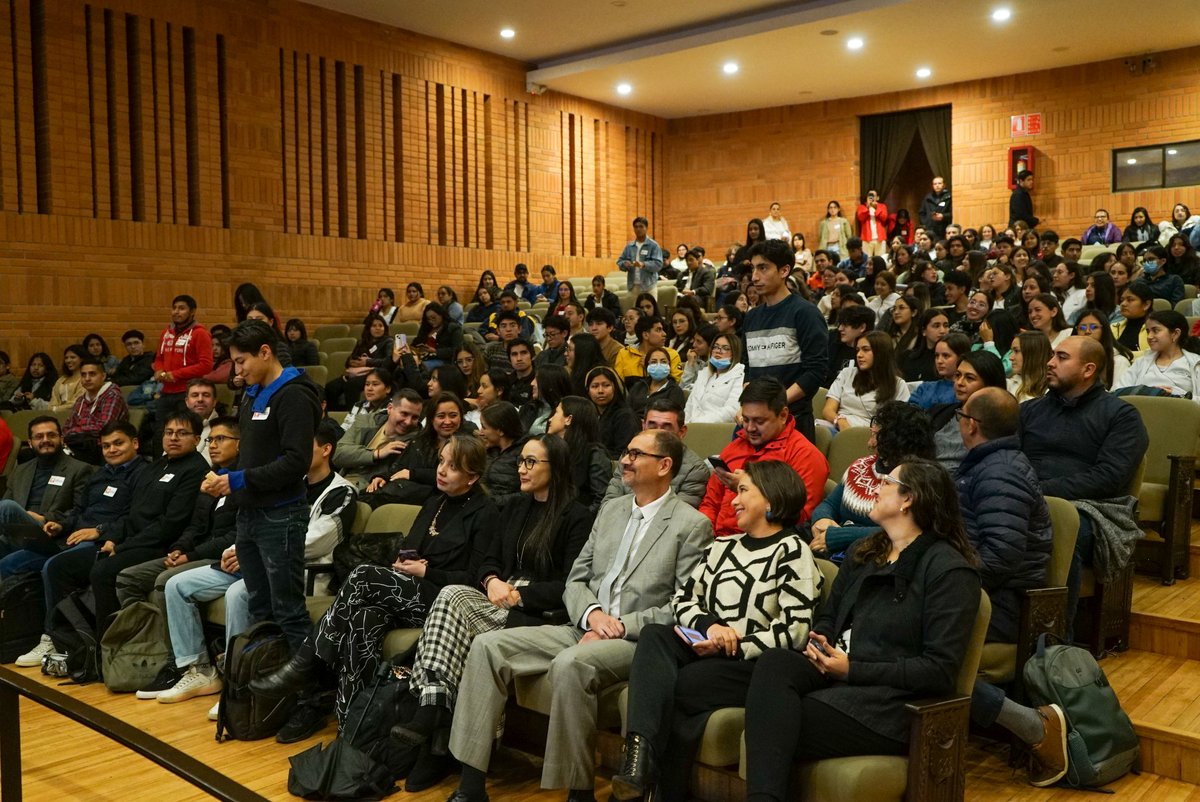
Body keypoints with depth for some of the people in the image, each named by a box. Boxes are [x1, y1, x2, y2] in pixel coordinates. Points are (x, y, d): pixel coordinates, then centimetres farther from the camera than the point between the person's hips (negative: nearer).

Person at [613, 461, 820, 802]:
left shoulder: (792, 551, -2)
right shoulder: (721, 547, 21)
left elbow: (795, 631, -12)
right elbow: (682, 599, 13)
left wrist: (728, 647, -13)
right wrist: (708, 625, -9)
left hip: (754, 665, -6)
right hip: (705, 652, 6)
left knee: (667, 687, -27)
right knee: (654, 634, -24)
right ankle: (641, 750, -38)